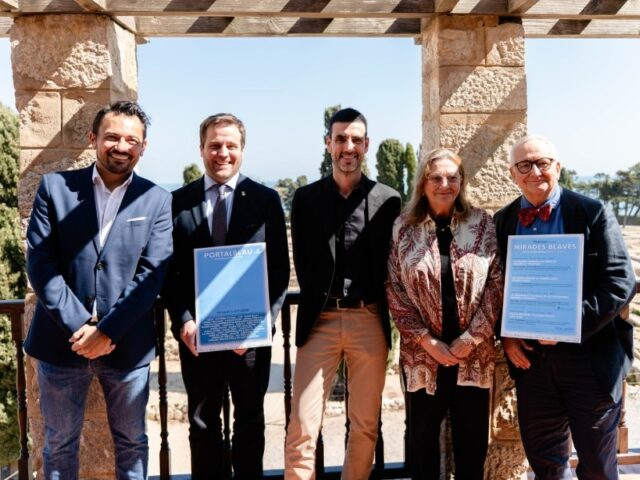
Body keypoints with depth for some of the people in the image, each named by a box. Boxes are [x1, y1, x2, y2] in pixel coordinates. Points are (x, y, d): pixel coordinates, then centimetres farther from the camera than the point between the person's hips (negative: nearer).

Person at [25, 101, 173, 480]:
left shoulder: (157, 201, -1)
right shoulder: (55, 187, 0)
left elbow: (152, 275, -7)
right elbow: (39, 263, -6)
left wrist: (107, 331, -14)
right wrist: (78, 324, -13)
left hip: (127, 344, 0)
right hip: (61, 340, 1)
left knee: (132, 440, 15)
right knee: (59, 442, 15)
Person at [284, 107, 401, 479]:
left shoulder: (388, 200, 3)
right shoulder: (306, 198, 4)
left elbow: (391, 262, 6)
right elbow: (302, 263, 7)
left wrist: (374, 308, 2)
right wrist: (319, 302, 4)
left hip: (369, 321, 1)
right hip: (319, 321, 0)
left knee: (366, 425, 10)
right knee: (302, 428, -1)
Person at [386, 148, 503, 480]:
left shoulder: (482, 224, 2)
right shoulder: (403, 228, 0)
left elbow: (497, 283, -1)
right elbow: (394, 290, -2)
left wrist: (470, 338, -8)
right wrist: (427, 341, -9)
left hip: (473, 352, 1)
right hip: (422, 353, 0)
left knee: (472, 438, 12)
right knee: (422, 436, 13)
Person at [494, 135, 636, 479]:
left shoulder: (593, 213, -6)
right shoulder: (503, 221, 5)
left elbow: (621, 282, -11)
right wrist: (505, 335, -3)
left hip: (590, 357, -3)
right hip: (529, 357, 3)